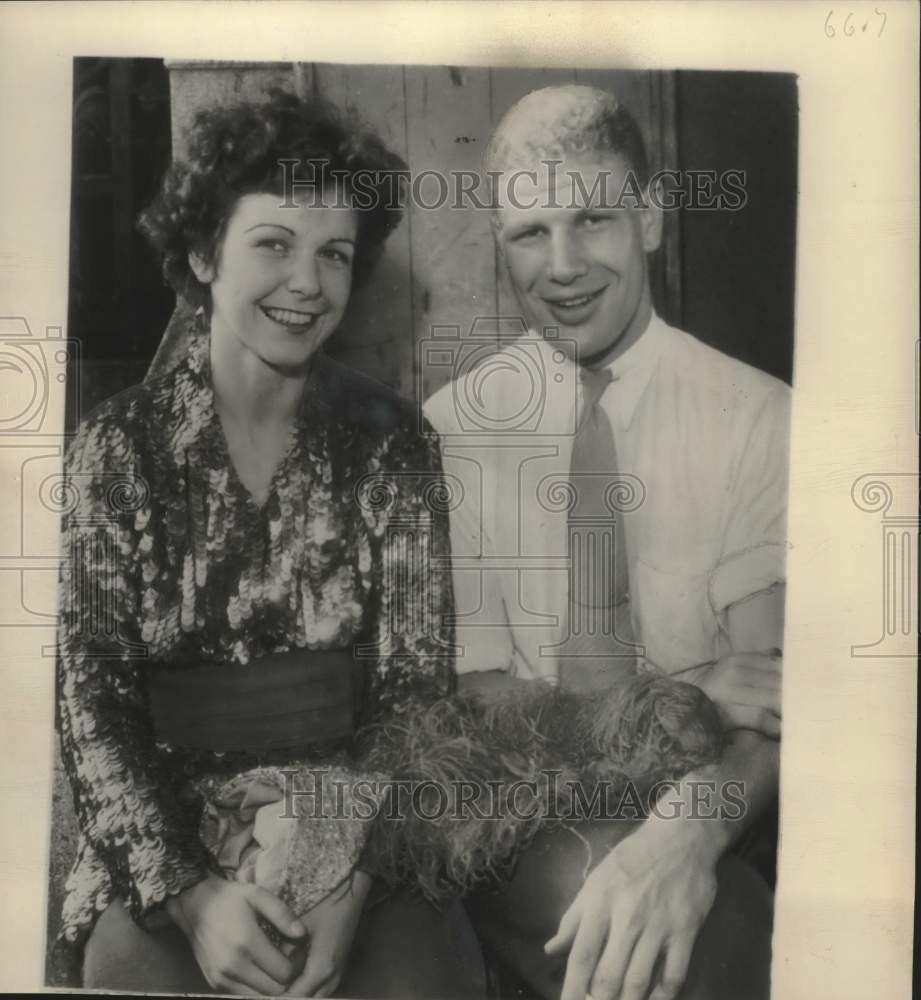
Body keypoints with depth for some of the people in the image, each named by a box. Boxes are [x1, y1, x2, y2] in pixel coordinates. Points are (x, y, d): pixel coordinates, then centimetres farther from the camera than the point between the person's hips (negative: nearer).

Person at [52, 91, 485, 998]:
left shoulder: (393, 445, -3)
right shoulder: (119, 446, -3)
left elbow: (417, 690, -5)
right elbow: (91, 700, -5)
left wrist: (351, 886, -15)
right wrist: (190, 893, -15)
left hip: (357, 844, 0)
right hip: (159, 848, 0)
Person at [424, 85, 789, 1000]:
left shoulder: (759, 419, -3)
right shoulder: (452, 426, 0)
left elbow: (775, 689, -10)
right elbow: (474, 683, -5)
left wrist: (690, 828, -31)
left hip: (716, 831, 2)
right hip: (520, 816, -1)